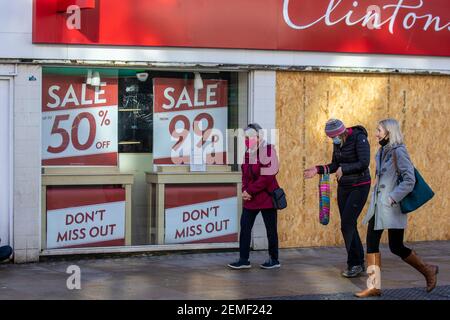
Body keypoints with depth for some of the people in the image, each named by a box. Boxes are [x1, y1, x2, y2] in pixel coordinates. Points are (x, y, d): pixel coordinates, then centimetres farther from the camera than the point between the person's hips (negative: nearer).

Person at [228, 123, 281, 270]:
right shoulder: (248, 153, 11)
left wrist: (250, 191, -16)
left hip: (266, 197, -7)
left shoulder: (267, 151, -12)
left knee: (271, 229, 3)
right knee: (244, 227, 4)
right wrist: (244, 190, -4)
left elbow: (266, 178, -18)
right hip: (250, 198, 7)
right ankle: (243, 260, 10)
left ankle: (274, 260, 15)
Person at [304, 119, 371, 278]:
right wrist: (318, 169, -2)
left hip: (359, 187, -7)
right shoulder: (337, 142, 5)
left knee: (347, 225, -12)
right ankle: (359, 263, 17)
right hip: (343, 187, 7)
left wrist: (343, 169, -21)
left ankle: (354, 264, -1)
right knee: (349, 226, 8)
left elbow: (364, 163, -25)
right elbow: (335, 165, 12)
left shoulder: (359, 138, -17)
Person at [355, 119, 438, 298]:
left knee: (396, 247, -2)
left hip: (392, 207, -8)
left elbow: (409, 180, -19)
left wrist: (393, 198, -22)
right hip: (377, 206, 8)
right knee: (371, 243, 1)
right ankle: (375, 286, 4)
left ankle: (428, 271, 19)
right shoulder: (382, 152, 11)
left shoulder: (398, 152, -13)